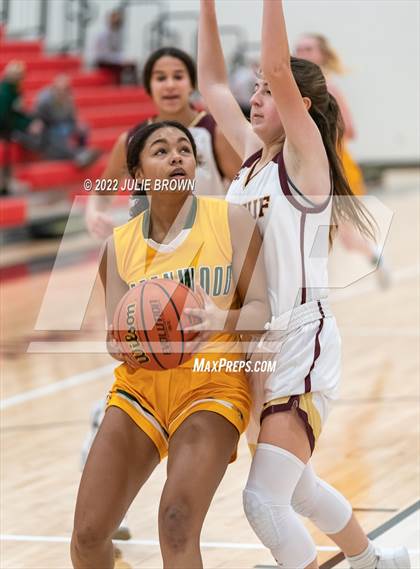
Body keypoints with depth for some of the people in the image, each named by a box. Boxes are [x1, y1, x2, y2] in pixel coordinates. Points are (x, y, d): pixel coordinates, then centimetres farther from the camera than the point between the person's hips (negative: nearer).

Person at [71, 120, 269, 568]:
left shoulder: (231, 221, -4)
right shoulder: (119, 245, 5)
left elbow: (260, 308, -5)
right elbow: (116, 335, 3)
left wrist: (221, 320, -28)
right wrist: (122, 344, -22)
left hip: (213, 384, -3)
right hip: (140, 385, 4)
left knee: (177, 526, -24)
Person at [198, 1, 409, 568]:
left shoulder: (305, 157, -11)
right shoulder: (252, 155, 9)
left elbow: (279, 70, -24)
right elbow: (212, 83, 11)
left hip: (302, 346, -9)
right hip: (258, 348, 9)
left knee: (265, 499, -17)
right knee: (293, 487, 23)